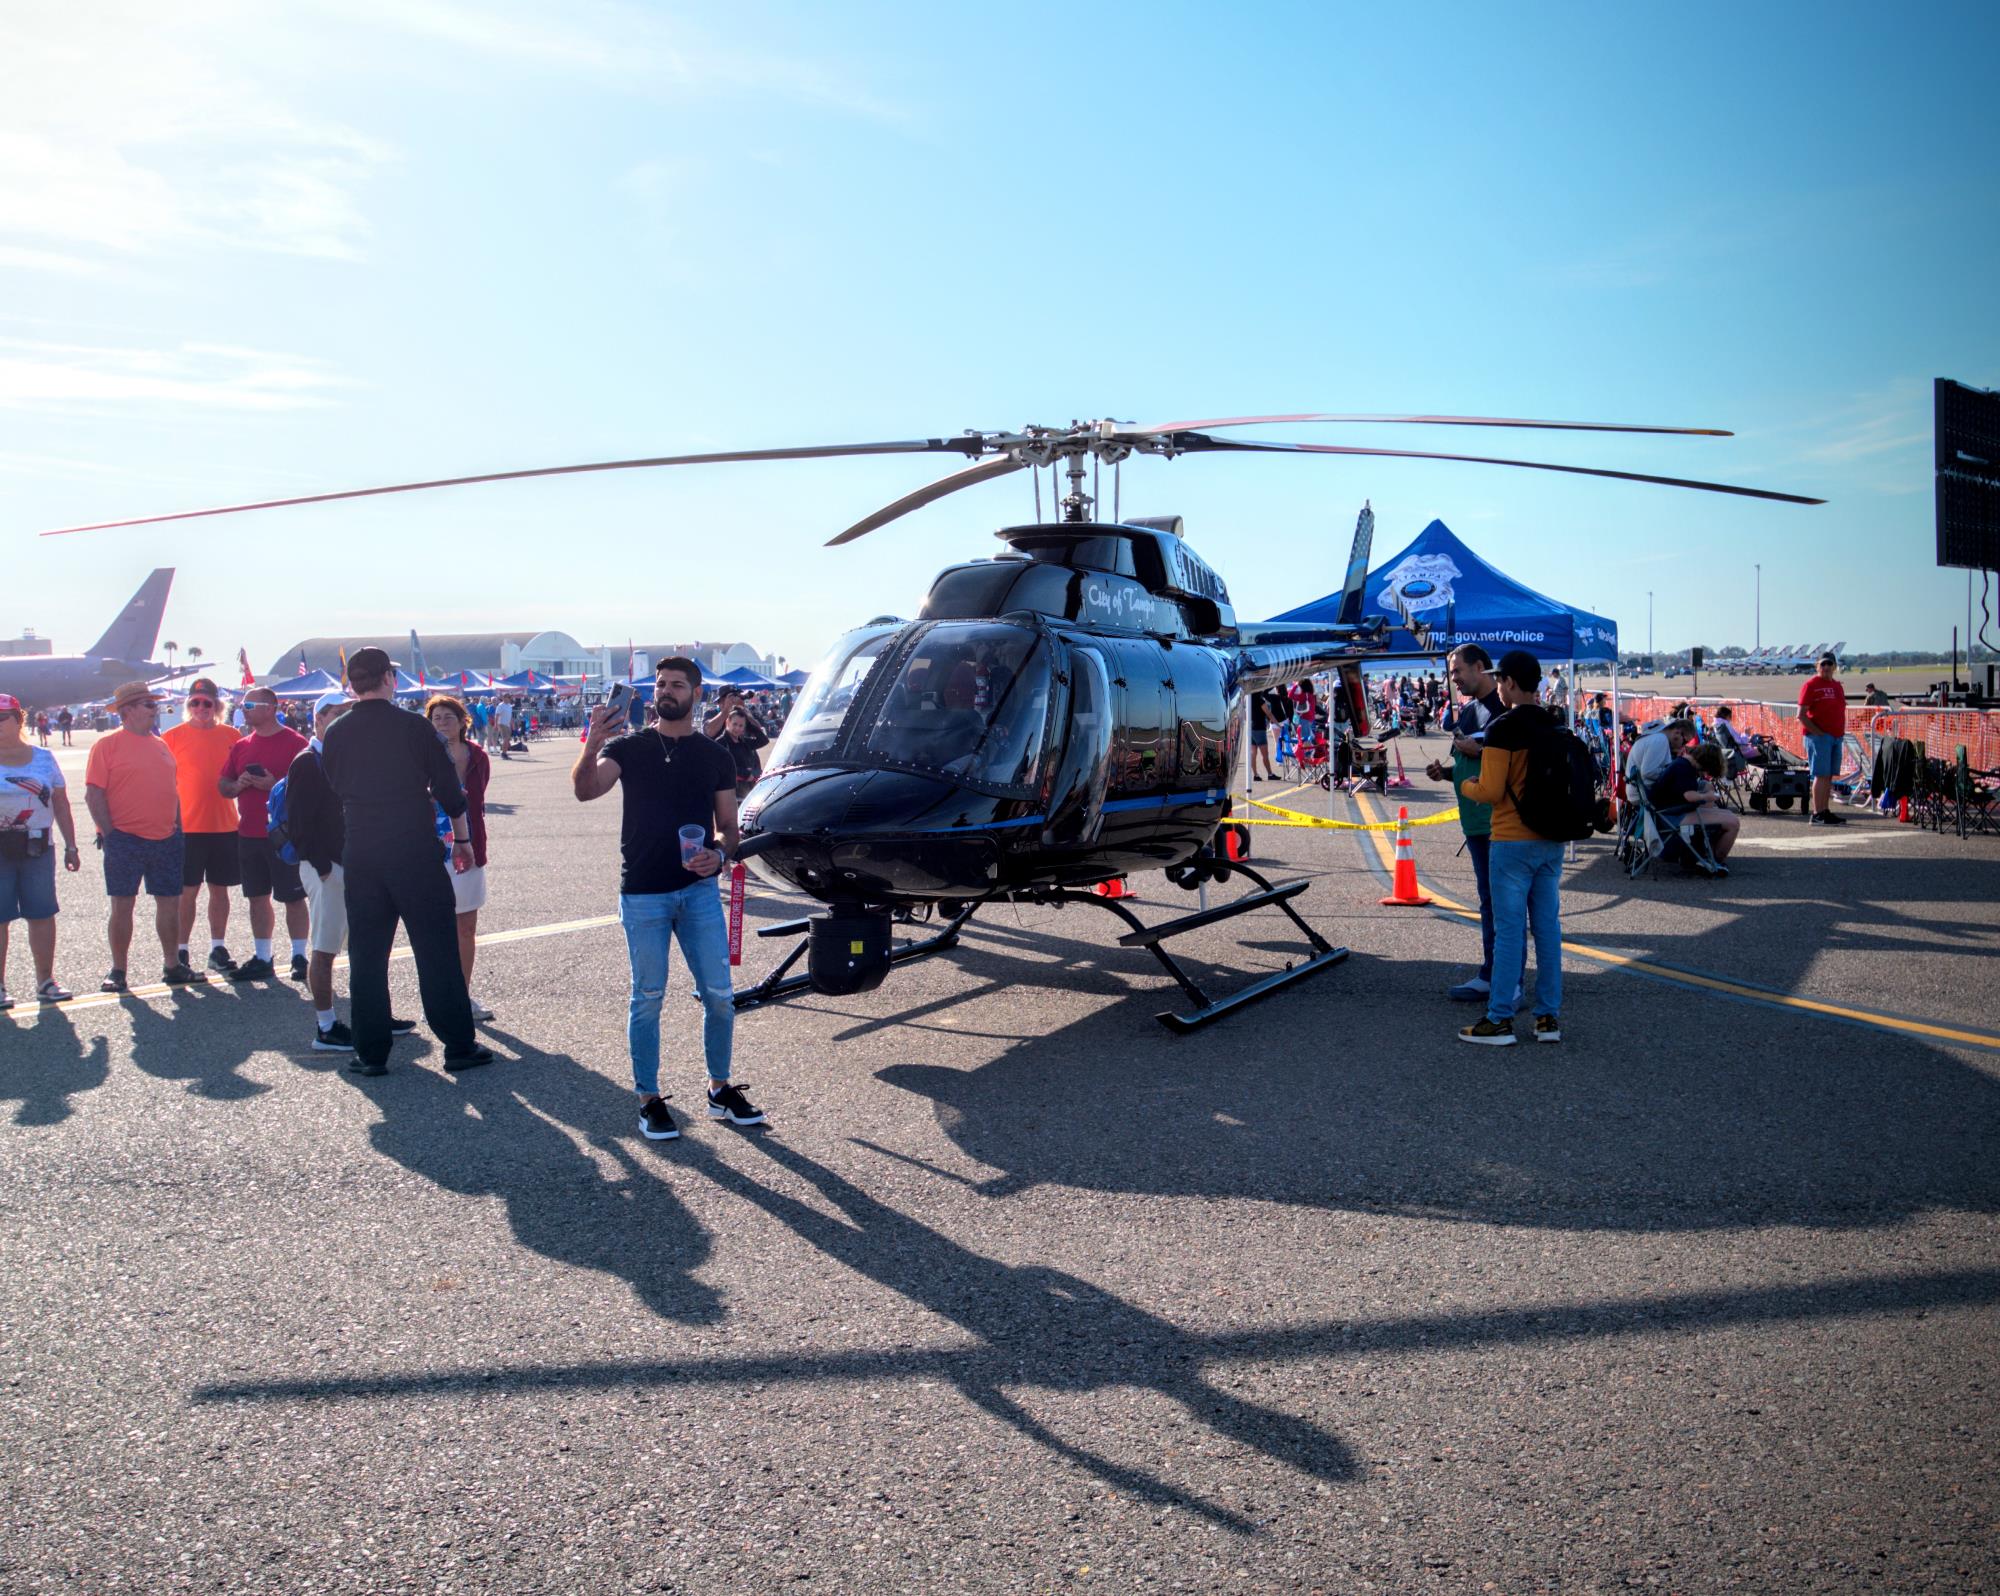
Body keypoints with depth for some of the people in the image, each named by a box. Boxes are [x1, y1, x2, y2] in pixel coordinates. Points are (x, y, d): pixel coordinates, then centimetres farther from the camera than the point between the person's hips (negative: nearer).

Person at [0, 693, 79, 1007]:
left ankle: (45, 981, 14)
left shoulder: (43, 757, 7)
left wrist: (71, 846, 8)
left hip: (37, 847, 2)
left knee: (42, 914, 5)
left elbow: (61, 804, 10)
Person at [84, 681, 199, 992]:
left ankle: (172, 966, 18)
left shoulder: (161, 746, 14)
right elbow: (94, 794, -9)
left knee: (170, 902, 8)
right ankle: (118, 972, 10)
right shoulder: (107, 745, -5)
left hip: (166, 839, 5)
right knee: (122, 905, 1)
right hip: (125, 839, -5)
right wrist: (108, 833, -13)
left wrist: (177, 828, 14)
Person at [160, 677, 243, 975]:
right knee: (187, 891, 0)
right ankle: (181, 951, 9)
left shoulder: (232, 735, 6)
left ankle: (218, 949, 17)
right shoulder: (173, 737, 0)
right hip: (187, 826, -2)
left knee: (219, 889, 9)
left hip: (225, 825, 3)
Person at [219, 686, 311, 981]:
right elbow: (223, 786, 16)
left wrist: (275, 785, -23)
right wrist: (238, 785, -6)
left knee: (293, 898, 0)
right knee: (257, 897, 11)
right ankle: (262, 959, 18)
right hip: (249, 834, 6)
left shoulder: (294, 742, -7)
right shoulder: (241, 746, 12)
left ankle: (299, 958, 9)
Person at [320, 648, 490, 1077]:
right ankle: (459, 1046, 6)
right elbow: (448, 788, -3)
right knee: (437, 950, 3)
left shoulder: (335, 735, 3)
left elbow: (335, 792, 14)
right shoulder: (413, 726, -6)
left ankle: (371, 1053, 12)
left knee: (366, 956, 9)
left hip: (360, 857, 3)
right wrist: (462, 838, 9)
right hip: (416, 853, -3)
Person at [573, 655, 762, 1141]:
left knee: (719, 994, 2)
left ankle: (720, 1091, 19)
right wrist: (593, 744, -35)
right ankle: (649, 1101, 14)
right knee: (648, 997, 4)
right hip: (642, 893, -2)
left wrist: (719, 853, -11)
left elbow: (728, 826, 12)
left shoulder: (715, 757, 10)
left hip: (698, 889, 2)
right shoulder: (628, 748, 3)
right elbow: (585, 790, -16)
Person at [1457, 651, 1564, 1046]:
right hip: (1552, 840, 7)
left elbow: (1491, 791, -16)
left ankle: (1500, 1020, 1)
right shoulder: (1554, 727, 8)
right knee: (1548, 927, 9)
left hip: (1513, 841, -7)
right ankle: (1549, 1017, 14)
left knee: (1509, 930, -3)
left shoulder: (1502, 729, -13)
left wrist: (1464, 786, 5)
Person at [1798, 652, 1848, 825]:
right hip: (1819, 736, -7)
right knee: (1821, 775, -10)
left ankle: (1826, 812, 13)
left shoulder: (1837, 685, 17)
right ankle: (1817, 815, -9)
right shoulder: (1811, 684, -5)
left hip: (1836, 736, 7)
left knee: (1829, 776, 9)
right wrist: (1817, 732, -15)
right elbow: (1801, 715, -11)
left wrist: (1842, 731, 12)